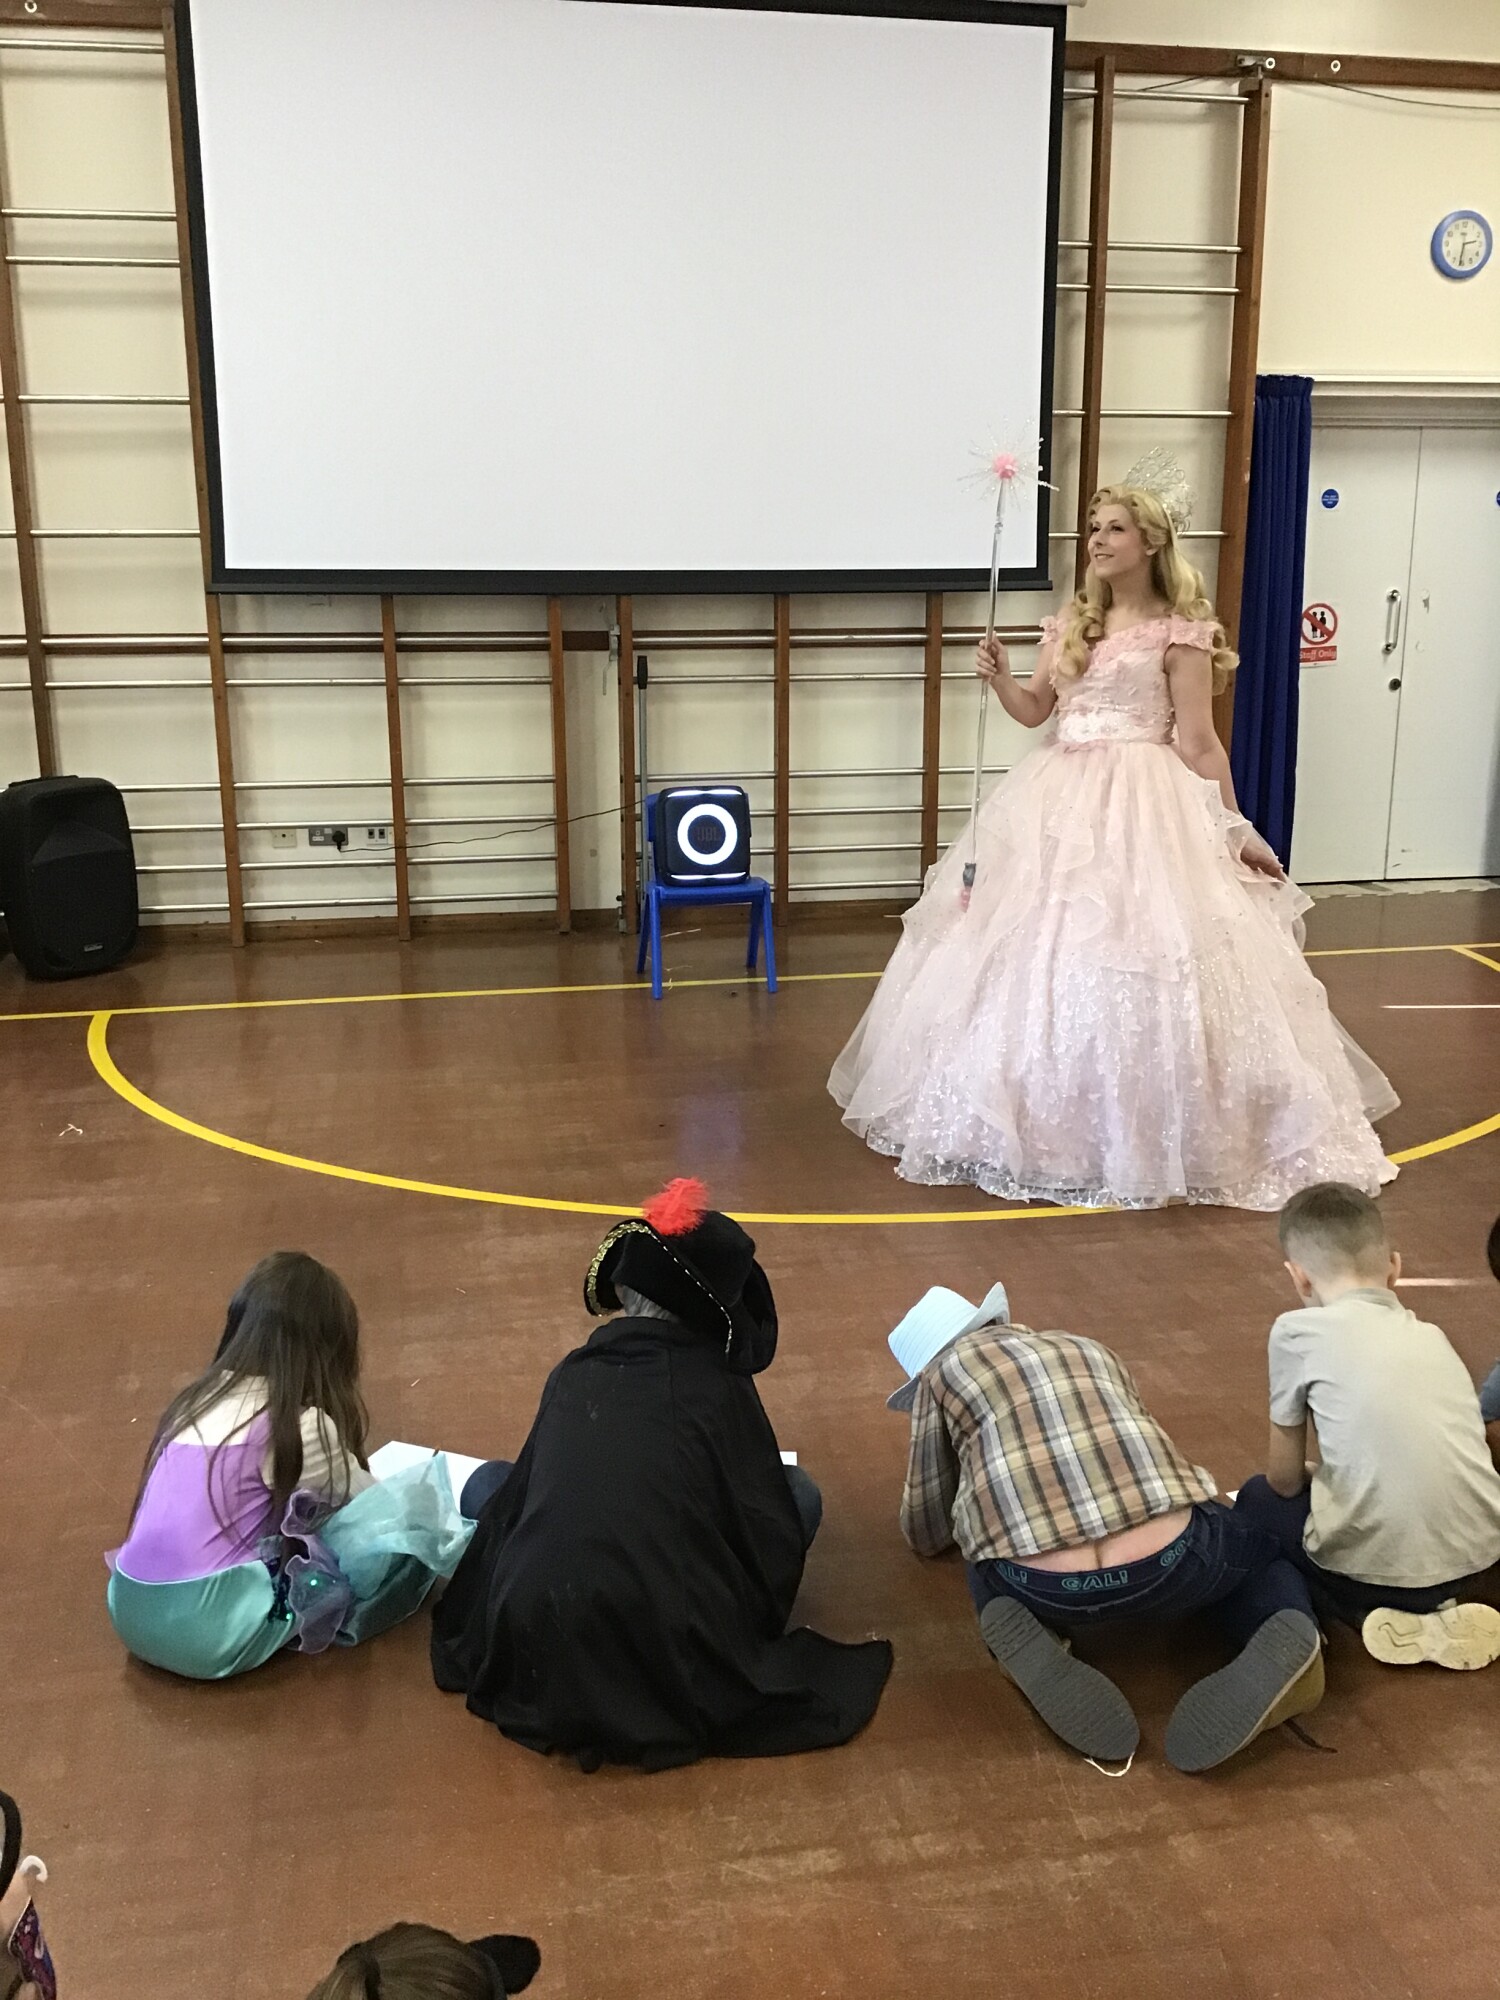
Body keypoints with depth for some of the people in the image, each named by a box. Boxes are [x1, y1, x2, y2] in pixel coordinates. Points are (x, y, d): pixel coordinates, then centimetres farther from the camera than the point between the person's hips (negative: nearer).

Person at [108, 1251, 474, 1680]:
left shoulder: (199, 1399, 13)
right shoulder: (298, 1425, -6)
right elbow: (371, 1504, 9)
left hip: (132, 1615, 7)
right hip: (214, 1631, -7)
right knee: (412, 1506, -7)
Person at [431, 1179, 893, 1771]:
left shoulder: (573, 1373, 11)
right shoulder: (720, 1386, 2)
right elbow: (774, 1545, 5)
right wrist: (757, 1620, 26)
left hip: (530, 1654, 4)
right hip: (667, 1666, -3)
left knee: (486, 1486, 29)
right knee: (799, 1494, 12)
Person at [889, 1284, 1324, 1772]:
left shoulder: (942, 1372, 21)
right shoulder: (1092, 1351, 32)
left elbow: (926, 1535, 30)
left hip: (1045, 1589, -1)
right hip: (1168, 1561, 1)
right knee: (1260, 1549, 35)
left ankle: (1026, 1637, 3)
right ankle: (1283, 1633, 1)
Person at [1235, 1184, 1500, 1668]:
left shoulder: (1298, 1331, -4)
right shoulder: (1430, 1334, 13)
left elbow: (1284, 1478, 3)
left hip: (1375, 1566, -5)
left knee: (1256, 1501, 25)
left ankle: (1381, 1616, 4)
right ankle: (1435, 1609, 10)